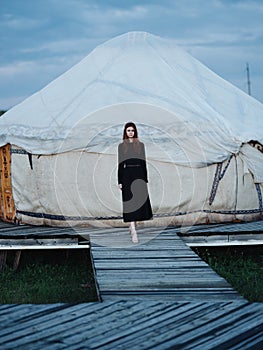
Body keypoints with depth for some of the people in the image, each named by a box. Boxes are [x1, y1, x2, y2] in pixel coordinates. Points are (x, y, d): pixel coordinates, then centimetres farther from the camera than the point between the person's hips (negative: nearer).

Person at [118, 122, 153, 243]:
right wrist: (120, 181, -3)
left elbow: (144, 162, 8)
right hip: (127, 175, -2)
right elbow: (120, 164, 2)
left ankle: (132, 225, 23)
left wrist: (145, 179, 3)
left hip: (139, 175, 2)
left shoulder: (140, 145, 8)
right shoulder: (121, 146, 4)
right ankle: (133, 231, -11)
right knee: (130, 202, -7)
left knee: (141, 200, 1)